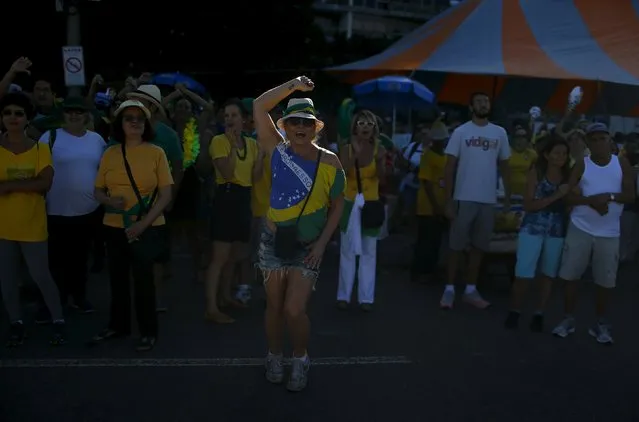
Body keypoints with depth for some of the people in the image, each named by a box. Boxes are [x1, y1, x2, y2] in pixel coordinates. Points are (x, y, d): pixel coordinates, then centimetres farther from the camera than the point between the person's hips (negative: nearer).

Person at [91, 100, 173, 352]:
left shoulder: (156, 153, -5)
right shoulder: (110, 154, 3)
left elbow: (166, 194, -7)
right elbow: (98, 191, 8)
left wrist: (144, 223, -15)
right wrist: (110, 201, -15)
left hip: (148, 228, -3)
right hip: (114, 227, 3)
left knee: (143, 278, 3)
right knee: (117, 277, 14)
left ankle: (148, 331, 18)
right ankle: (118, 325, 31)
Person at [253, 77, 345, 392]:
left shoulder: (329, 161, -6)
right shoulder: (278, 150, -4)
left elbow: (337, 206, 0)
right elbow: (259, 106, -9)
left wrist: (322, 242, -7)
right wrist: (293, 85, -13)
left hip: (307, 245, -2)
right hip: (274, 240, 2)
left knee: (294, 310, -7)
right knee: (275, 306, 13)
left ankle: (300, 360, 20)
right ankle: (274, 358, 35)